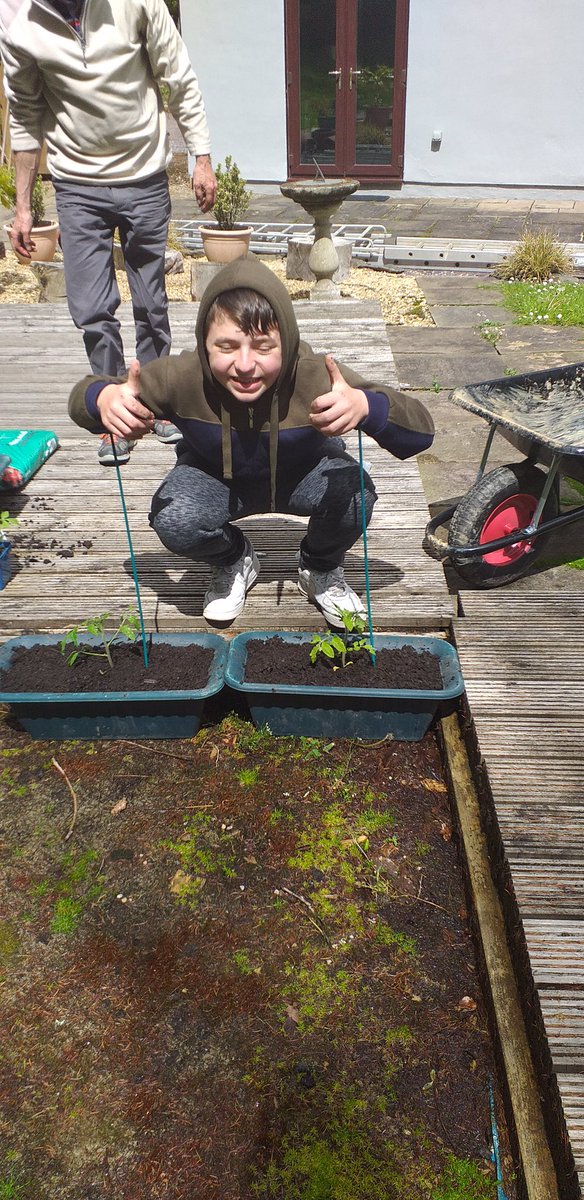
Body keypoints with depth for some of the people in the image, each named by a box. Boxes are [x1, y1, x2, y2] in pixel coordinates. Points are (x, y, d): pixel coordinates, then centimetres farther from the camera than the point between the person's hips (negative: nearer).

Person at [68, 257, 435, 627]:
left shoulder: (314, 376, -35)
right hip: (217, 480, 1)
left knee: (353, 493, -31)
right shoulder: (183, 377, -31)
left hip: (302, 477, 0)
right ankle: (234, 562, 8)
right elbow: (83, 397, -17)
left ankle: (321, 569, 5)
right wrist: (105, 398, -44)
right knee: (173, 521, -30)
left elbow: (420, 432, -36)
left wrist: (364, 405, -59)